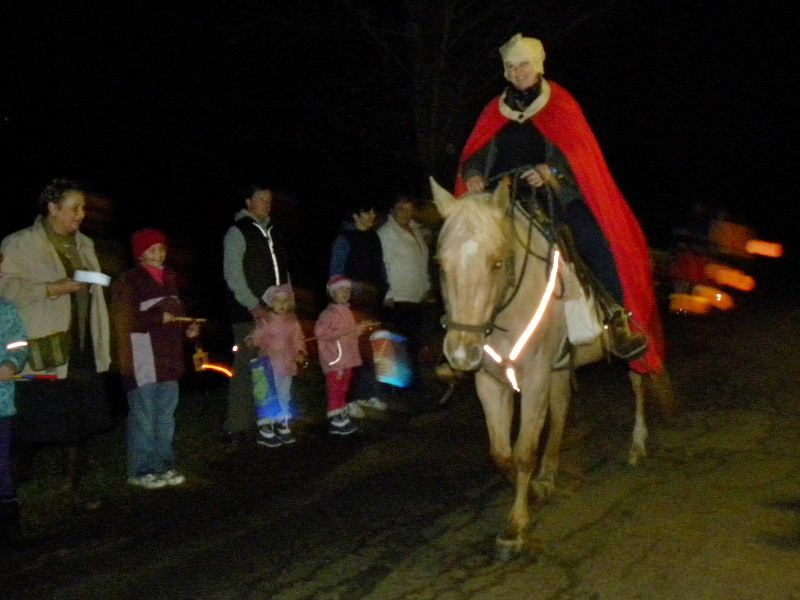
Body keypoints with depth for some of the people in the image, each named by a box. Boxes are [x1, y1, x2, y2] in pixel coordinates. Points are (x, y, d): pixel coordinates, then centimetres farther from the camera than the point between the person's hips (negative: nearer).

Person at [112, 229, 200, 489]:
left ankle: (164, 465, 22)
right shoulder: (129, 282, -8)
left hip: (168, 358, 7)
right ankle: (140, 471, 4)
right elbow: (125, 321, -14)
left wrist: (186, 330, 7)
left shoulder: (169, 279, 15)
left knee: (166, 415, 13)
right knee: (143, 416, -3)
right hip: (143, 361, -7)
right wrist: (158, 318, -19)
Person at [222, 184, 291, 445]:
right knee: (246, 368, -8)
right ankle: (237, 426, -3)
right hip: (249, 314, -7)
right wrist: (253, 306, -15)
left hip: (275, 311, 7)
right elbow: (233, 274, -11)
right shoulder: (237, 232, -5)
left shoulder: (272, 231, 17)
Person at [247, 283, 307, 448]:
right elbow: (257, 339, -11)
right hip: (269, 365, -5)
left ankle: (283, 427, 28)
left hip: (287, 365, 5)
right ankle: (266, 430, 1)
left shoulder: (292, 321, 6)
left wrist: (300, 352, -6)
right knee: (269, 397, -5)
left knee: (284, 396, 16)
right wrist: (252, 341, -32)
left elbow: (298, 339, 9)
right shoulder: (264, 321, -8)